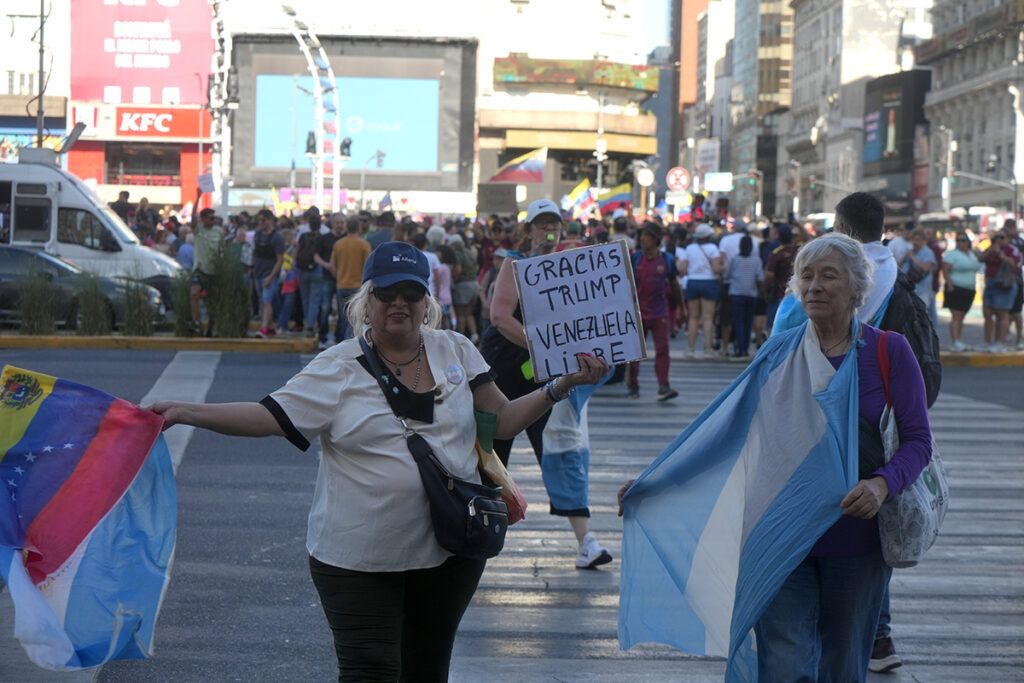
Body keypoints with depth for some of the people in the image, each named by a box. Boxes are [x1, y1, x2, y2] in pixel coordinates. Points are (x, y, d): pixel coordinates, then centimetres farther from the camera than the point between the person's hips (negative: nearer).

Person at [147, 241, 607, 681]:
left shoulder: (456, 352, 5)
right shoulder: (339, 369, -5)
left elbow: (502, 421, 8)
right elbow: (267, 417, -11)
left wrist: (562, 386, -4)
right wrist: (184, 413, -21)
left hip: (449, 551, 3)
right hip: (358, 559, -3)